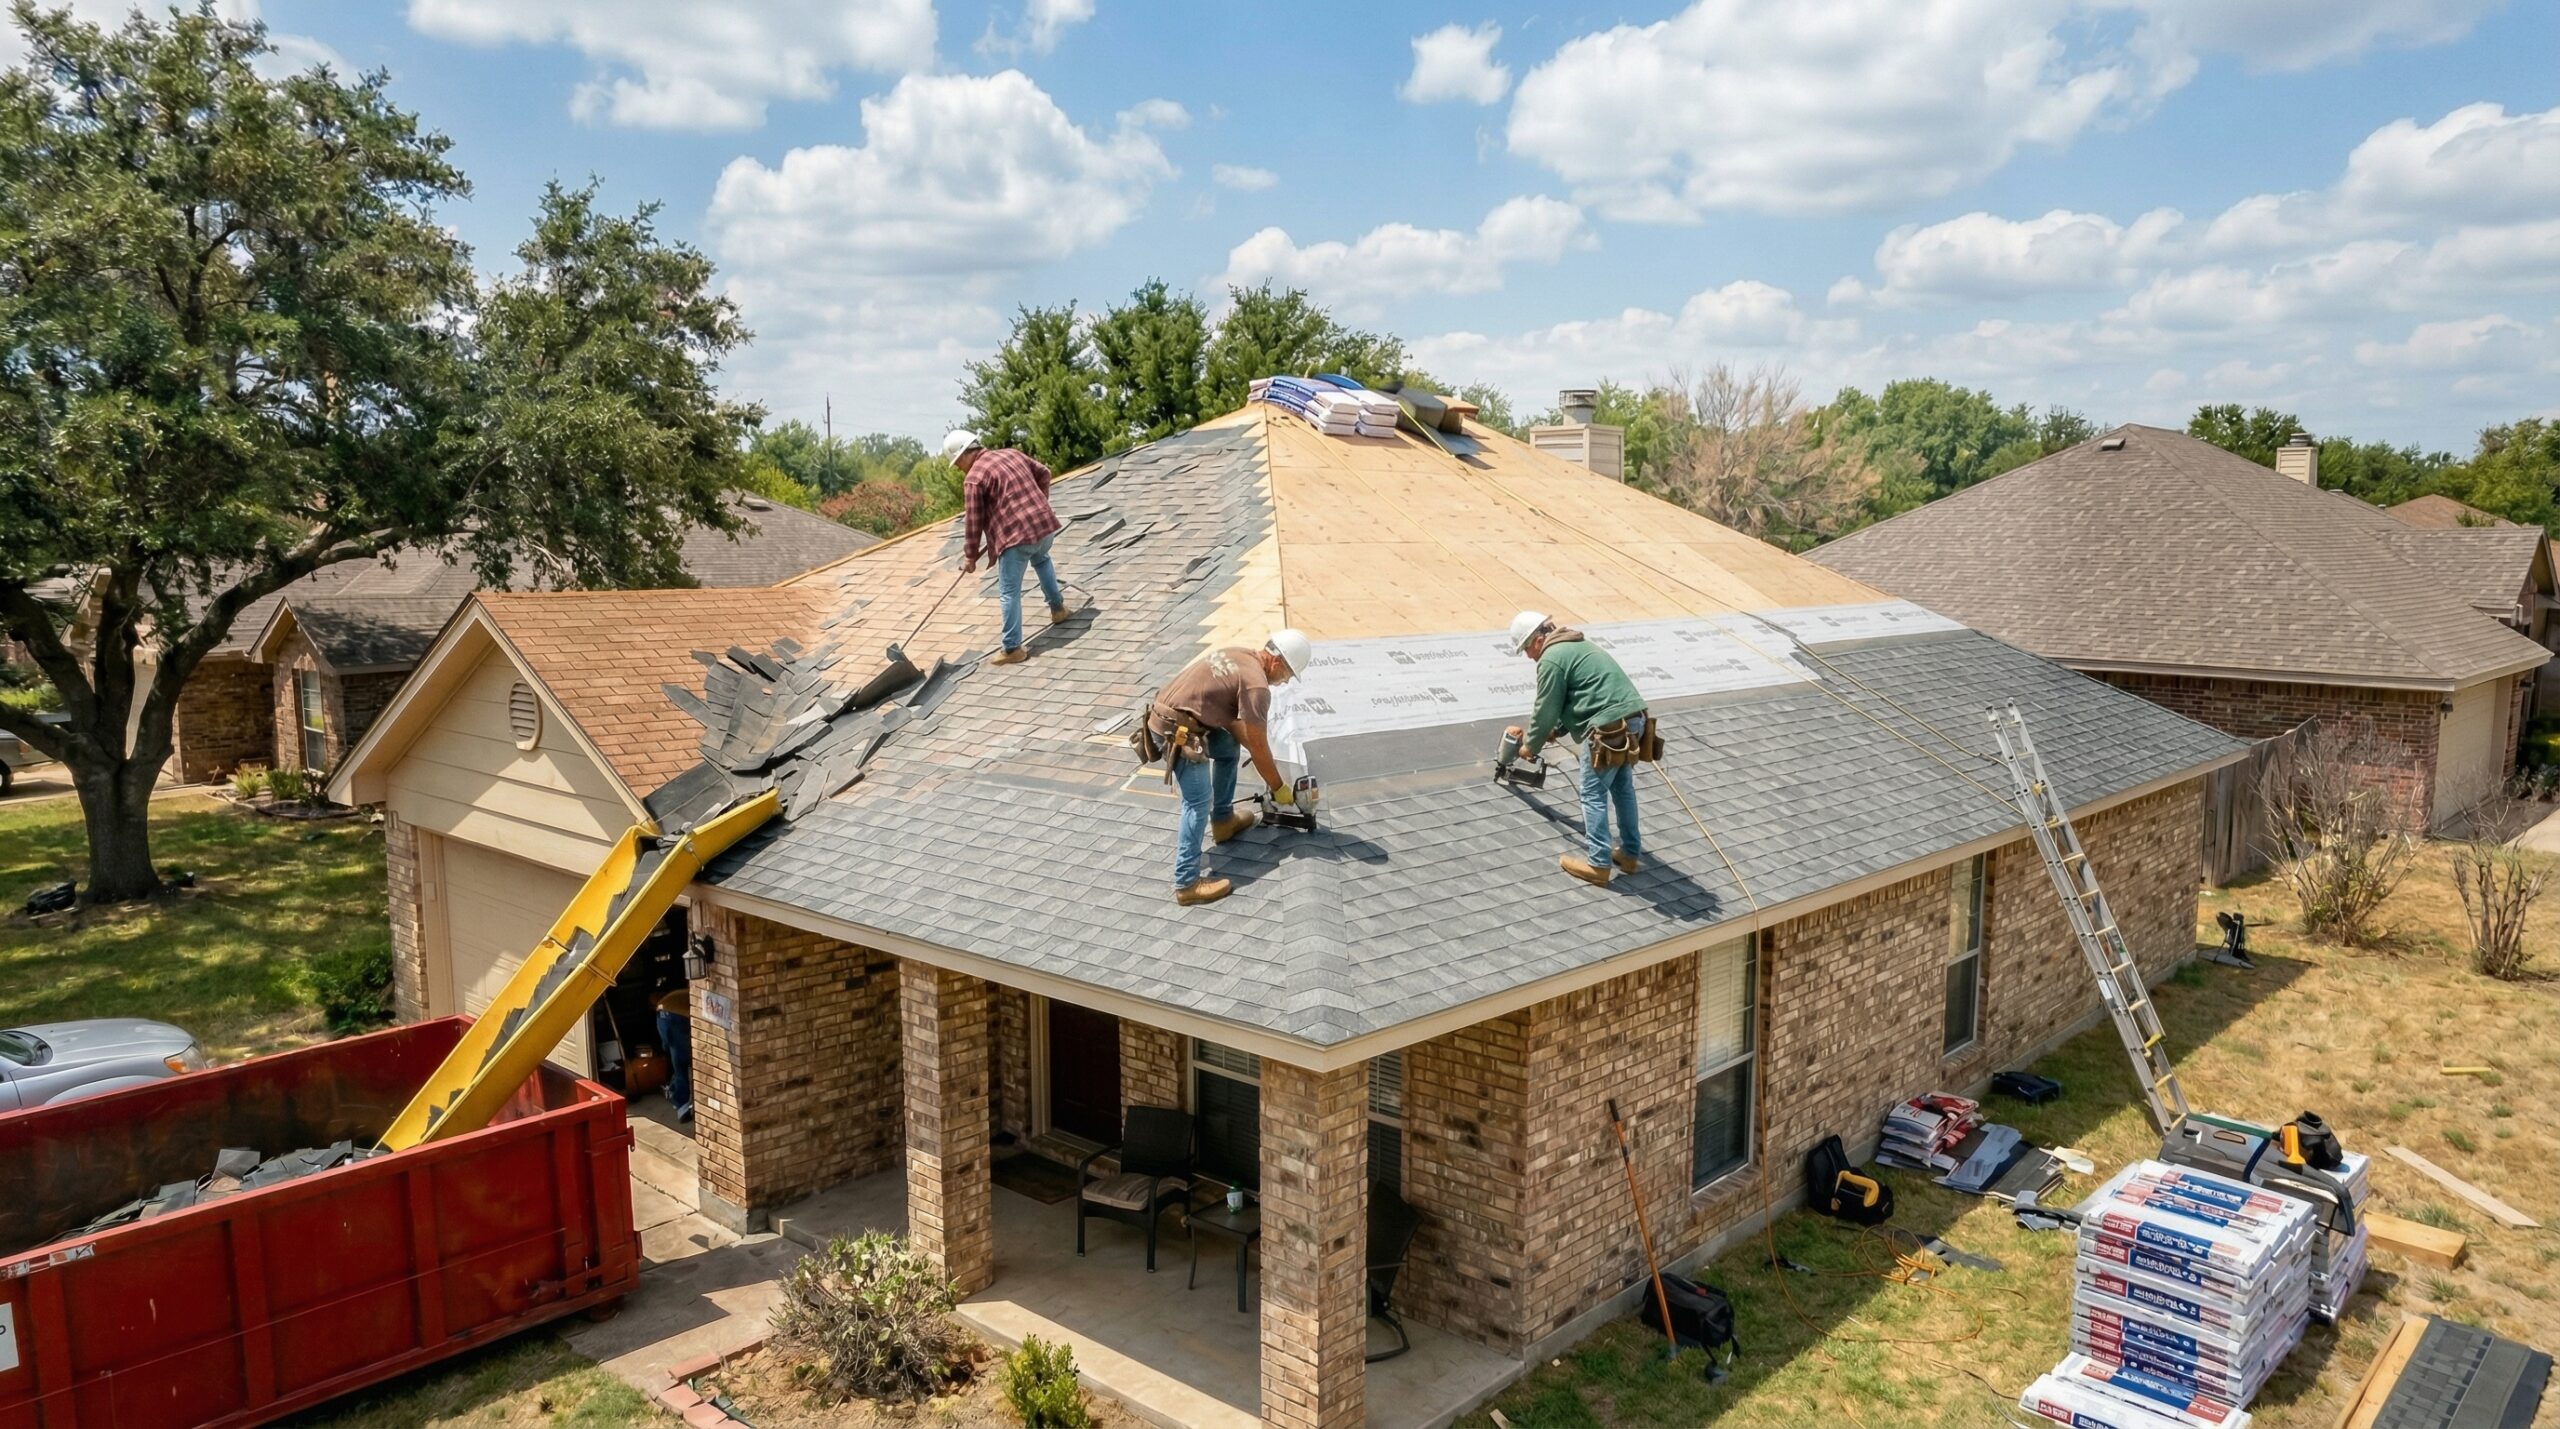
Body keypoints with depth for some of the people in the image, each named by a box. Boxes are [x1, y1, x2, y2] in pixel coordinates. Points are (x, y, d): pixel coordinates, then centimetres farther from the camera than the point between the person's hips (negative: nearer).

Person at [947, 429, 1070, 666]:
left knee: (1009, 593, 1)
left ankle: (1012, 649, 3)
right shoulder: (1011, 453, 13)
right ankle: (1057, 607, 45)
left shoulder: (974, 478, -8)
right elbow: (1043, 473, 24)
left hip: (1016, 536, -7)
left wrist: (970, 555, 4)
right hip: (1044, 523, 7)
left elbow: (973, 521, -6)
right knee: (1041, 559, 39)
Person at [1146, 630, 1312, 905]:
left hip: (1168, 716, 10)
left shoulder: (1239, 655, 14)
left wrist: (1248, 744, 20)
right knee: (1199, 802, -10)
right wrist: (1279, 787, 4)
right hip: (1177, 732, -10)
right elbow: (1259, 748, -9)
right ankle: (1186, 884, -10)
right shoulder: (1256, 684, -15)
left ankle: (1222, 820, 34)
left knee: (1229, 747, 25)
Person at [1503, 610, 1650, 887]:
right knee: (1623, 788, 20)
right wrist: (1554, 731, 29)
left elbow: (1545, 711, -4)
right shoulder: (1577, 646, 23)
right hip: (1634, 718, 10)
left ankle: (1599, 865, 4)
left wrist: (1530, 745, 11)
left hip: (1609, 728, -9)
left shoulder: (1551, 658, -8)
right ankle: (1630, 853, 30)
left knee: (1594, 795, 1)